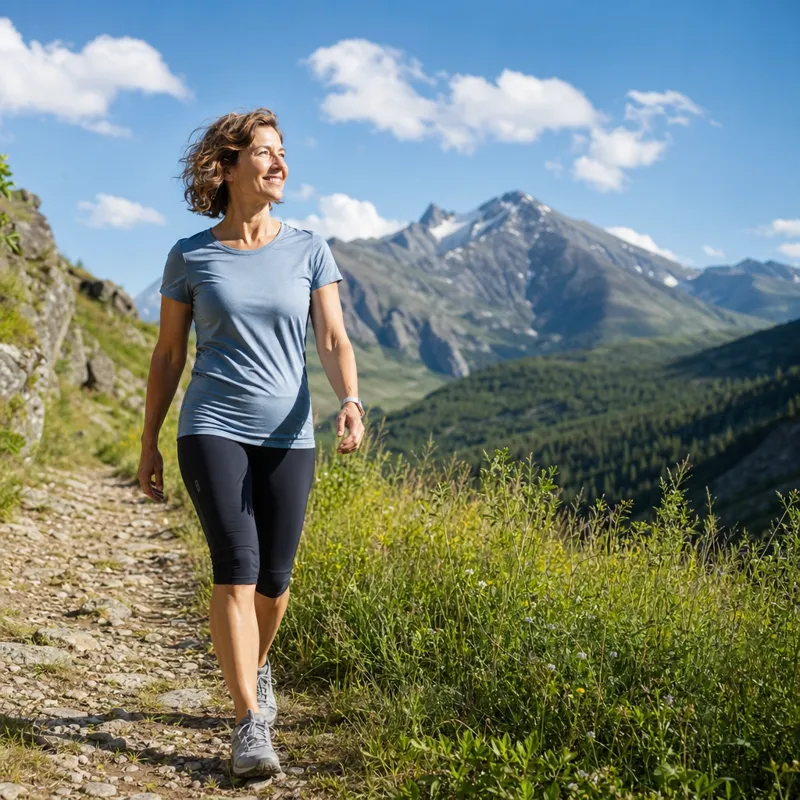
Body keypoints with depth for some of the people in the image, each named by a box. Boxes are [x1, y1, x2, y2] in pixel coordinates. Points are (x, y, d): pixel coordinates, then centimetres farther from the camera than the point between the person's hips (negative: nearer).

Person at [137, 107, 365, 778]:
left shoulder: (309, 251, 4)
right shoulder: (190, 258, 2)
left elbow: (334, 340, -3)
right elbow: (167, 355, 8)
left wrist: (351, 401, -22)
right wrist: (149, 443, 9)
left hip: (288, 436, 2)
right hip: (212, 430, -2)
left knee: (275, 578, 7)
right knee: (236, 565, -15)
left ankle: (256, 671, 37)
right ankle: (251, 725, -10)